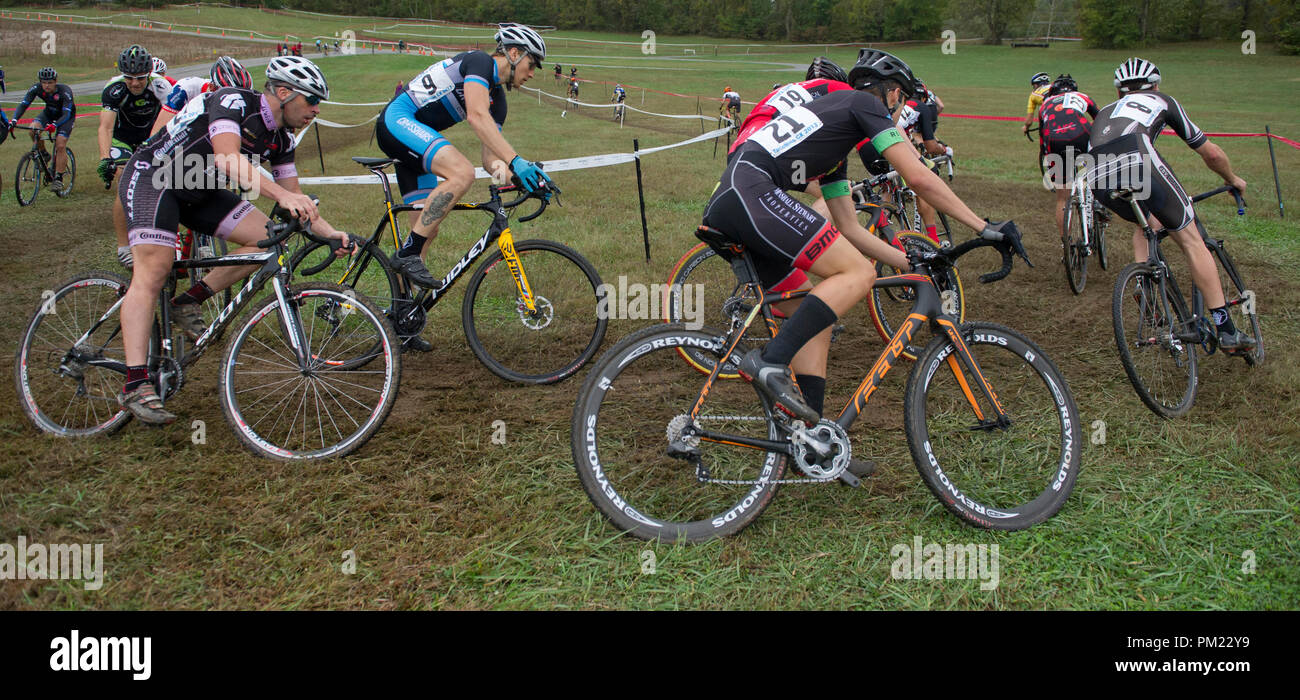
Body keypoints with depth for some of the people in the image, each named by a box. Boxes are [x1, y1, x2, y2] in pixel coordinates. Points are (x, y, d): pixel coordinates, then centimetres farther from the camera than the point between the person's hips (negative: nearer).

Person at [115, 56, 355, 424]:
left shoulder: (280, 138, 1)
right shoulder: (233, 101, -22)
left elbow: (295, 200, 4)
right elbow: (227, 158, -40)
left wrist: (329, 232, -12)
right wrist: (281, 195, -50)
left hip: (199, 190, 8)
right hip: (151, 176, -8)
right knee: (154, 270, -23)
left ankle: (189, 302, 4)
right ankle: (135, 384, -26)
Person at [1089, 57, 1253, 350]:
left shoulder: (1106, 112, 40)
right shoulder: (1163, 101, 33)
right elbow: (1211, 153, 38)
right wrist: (1233, 180, 56)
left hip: (1098, 179, 4)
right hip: (1138, 162, -4)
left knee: (1145, 223, 32)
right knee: (1191, 240, 10)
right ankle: (1226, 329, 8)